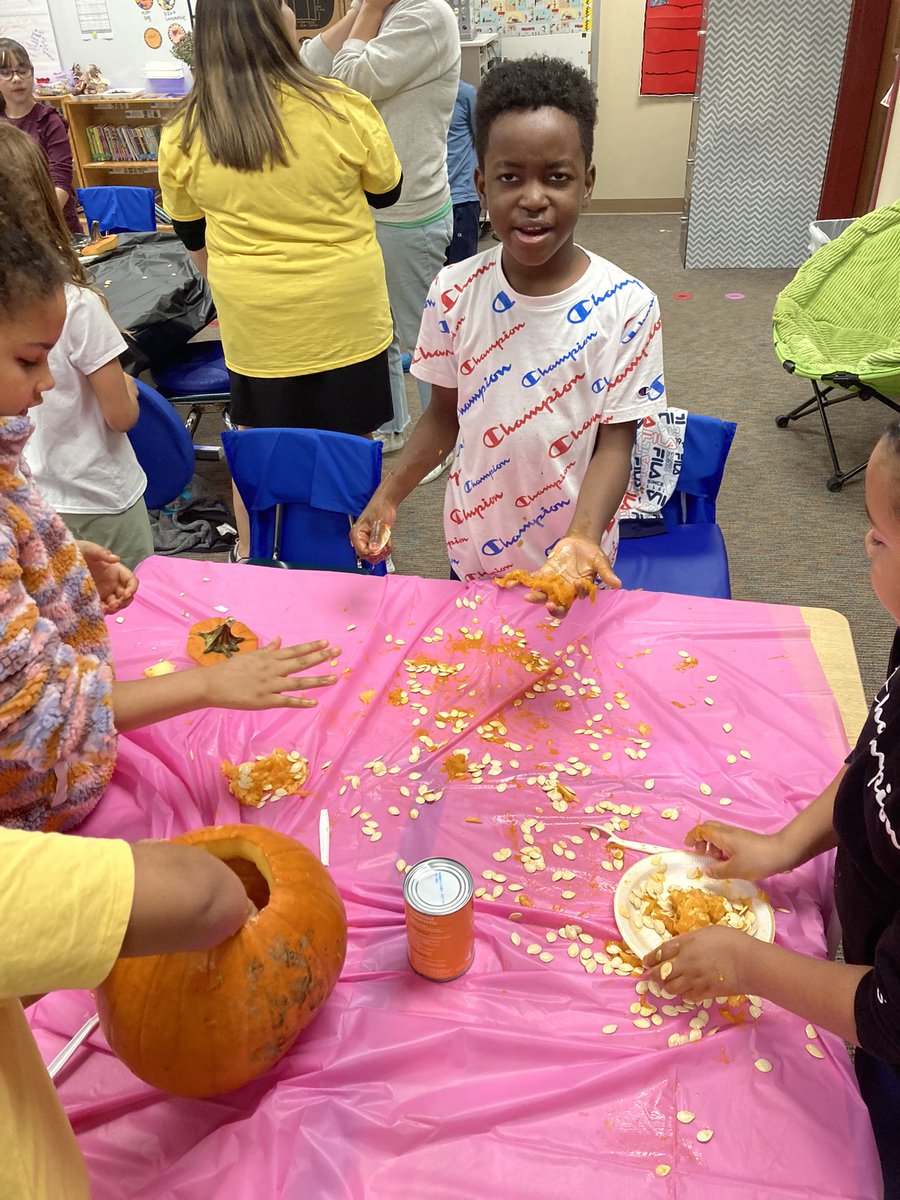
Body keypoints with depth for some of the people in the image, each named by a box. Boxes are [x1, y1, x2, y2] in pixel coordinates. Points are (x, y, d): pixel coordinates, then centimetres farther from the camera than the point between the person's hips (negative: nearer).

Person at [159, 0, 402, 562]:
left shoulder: (182, 134, -4)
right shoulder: (341, 108, -13)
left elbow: (192, 235, 10)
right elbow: (387, 190, 3)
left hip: (252, 320, 2)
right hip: (345, 313, -2)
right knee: (351, 439, 11)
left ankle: (249, 556, 31)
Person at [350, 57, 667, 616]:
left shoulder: (626, 306, -17)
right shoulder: (454, 292, -10)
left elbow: (615, 442, -14)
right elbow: (445, 413, 1)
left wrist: (582, 537, -31)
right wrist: (387, 498, -11)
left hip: (570, 566, -2)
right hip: (472, 549, 3)